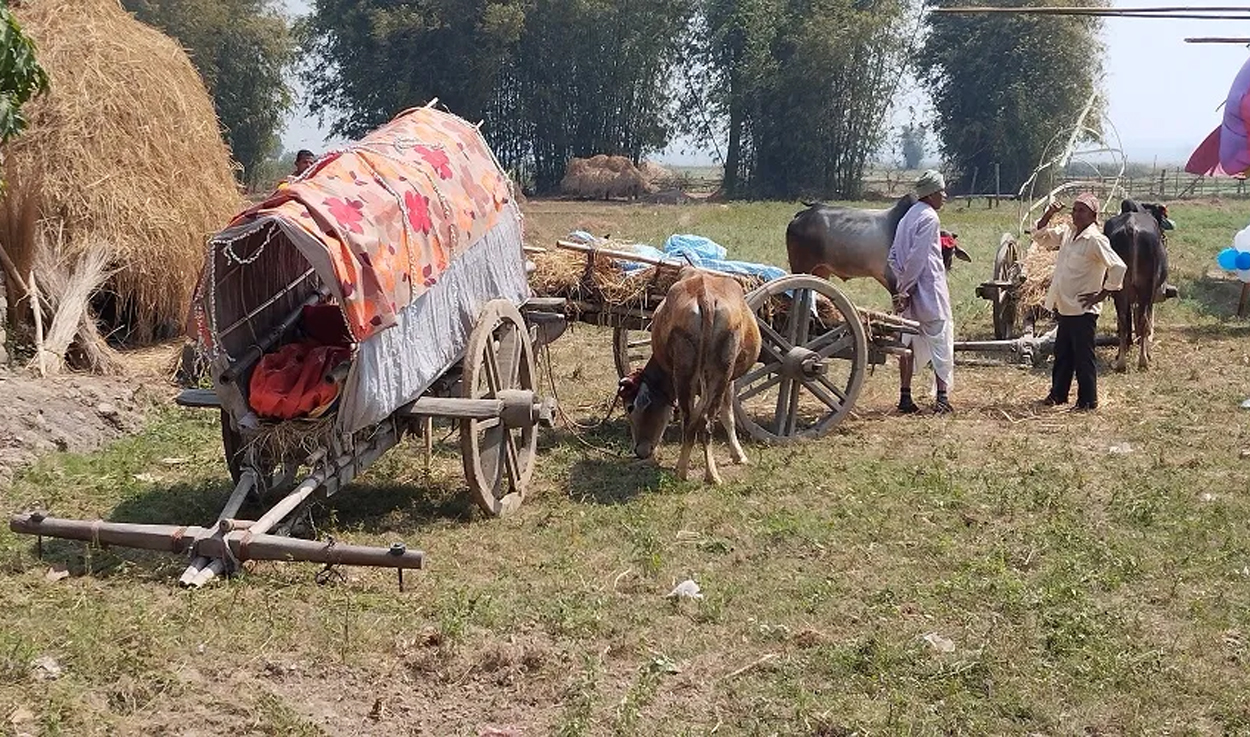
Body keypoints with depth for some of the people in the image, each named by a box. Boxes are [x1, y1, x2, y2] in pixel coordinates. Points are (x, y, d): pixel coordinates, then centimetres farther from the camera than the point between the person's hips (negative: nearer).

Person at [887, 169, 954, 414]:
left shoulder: (908, 217, 14)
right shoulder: (929, 217, -12)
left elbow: (893, 255, 12)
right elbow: (917, 257, -19)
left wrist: (902, 286, 7)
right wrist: (905, 288, -15)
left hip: (910, 293, 8)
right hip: (929, 291, -8)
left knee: (910, 340, 10)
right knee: (940, 339, -1)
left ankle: (905, 397, 11)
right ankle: (942, 397, -3)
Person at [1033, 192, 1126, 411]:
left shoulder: (1095, 240, -17)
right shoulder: (1067, 233, 7)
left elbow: (1118, 268, -21)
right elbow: (1040, 237, 18)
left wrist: (1101, 295, -15)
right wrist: (1048, 215, 2)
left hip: (1083, 310, -8)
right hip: (1064, 308, 8)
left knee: (1083, 356, 1)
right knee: (1062, 353, 19)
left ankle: (1087, 400, 11)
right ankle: (1058, 393, 32)